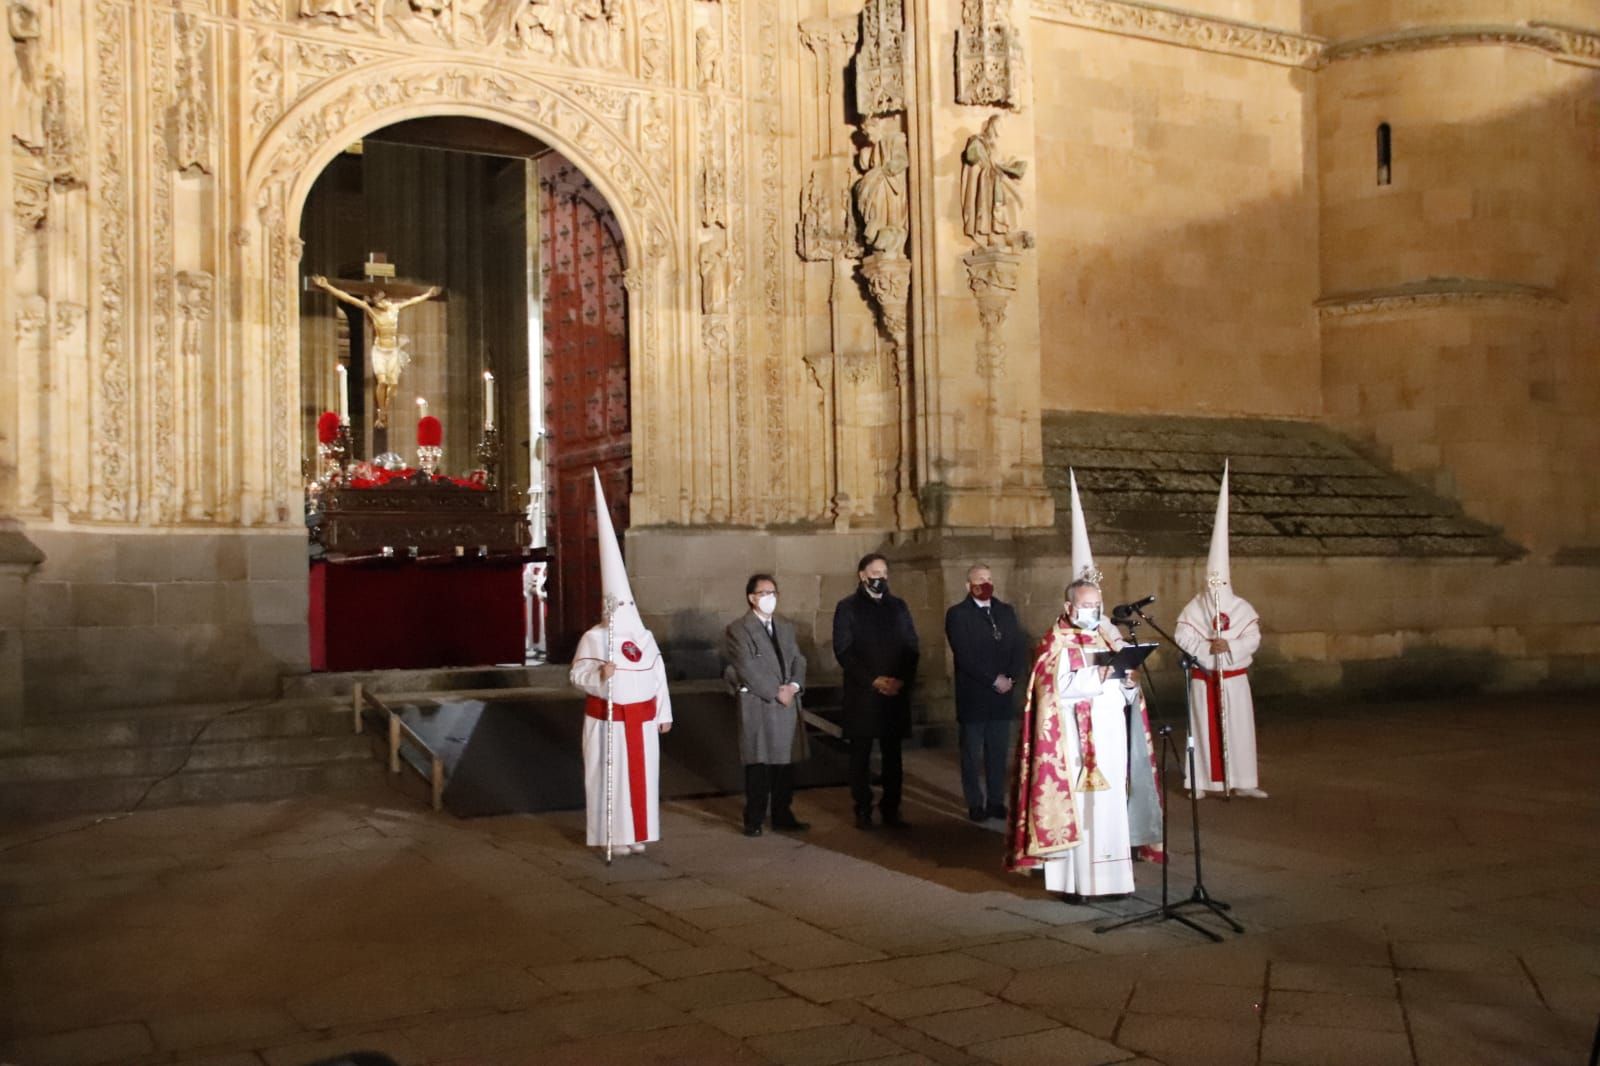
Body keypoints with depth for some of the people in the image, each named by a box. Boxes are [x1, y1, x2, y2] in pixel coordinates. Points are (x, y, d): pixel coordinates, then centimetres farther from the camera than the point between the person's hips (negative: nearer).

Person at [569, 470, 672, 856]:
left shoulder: (645, 638, 7)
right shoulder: (593, 638, -6)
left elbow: (658, 677, 10)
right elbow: (576, 676, -10)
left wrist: (664, 714, 10)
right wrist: (599, 674, -30)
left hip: (641, 719, 4)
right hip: (607, 719, -4)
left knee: (642, 774, 7)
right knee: (609, 774, -1)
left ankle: (636, 833, 17)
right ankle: (611, 835, 7)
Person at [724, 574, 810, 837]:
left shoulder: (786, 626, 17)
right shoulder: (738, 629, -5)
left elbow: (798, 659, 12)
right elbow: (747, 668, -12)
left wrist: (793, 686, -7)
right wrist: (775, 693, -13)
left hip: (788, 705, 6)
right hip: (757, 705, -6)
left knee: (785, 761, 8)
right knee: (759, 764, -1)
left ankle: (782, 815, 18)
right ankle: (754, 820, 7)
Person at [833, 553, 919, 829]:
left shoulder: (898, 606, 12)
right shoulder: (847, 607, 1)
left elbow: (912, 647, 10)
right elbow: (843, 651, -6)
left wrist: (901, 680, -6)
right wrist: (873, 680, -13)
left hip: (896, 692, 3)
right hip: (862, 693, -3)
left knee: (892, 754, 5)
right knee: (861, 754, 2)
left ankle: (891, 809, 11)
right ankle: (863, 811, 8)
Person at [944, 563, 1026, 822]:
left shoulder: (1006, 611, 12)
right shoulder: (957, 614, -4)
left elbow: (1020, 648, 8)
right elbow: (965, 655, -13)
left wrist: (1010, 677, -8)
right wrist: (994, 679, -15)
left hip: (1002, 694, 4)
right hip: (972, 696, -4)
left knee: (999, 752, 6)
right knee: (972, 754, 3)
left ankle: (996, 801, 15)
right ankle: (975, 804, 10)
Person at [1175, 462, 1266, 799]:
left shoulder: (1241, 607, 0)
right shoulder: (1195, 606, -2)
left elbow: (1253, 638, -7)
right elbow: (1181, 634, -11)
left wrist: (1229, 647, -22)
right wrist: (1208, 648, -22)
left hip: (1234, 676, 1)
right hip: (1203, 677, -1)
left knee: (1238, 727, 1)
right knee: (1204, 726, 3)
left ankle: (1242, 781, 6)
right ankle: (1201, 781, 8)